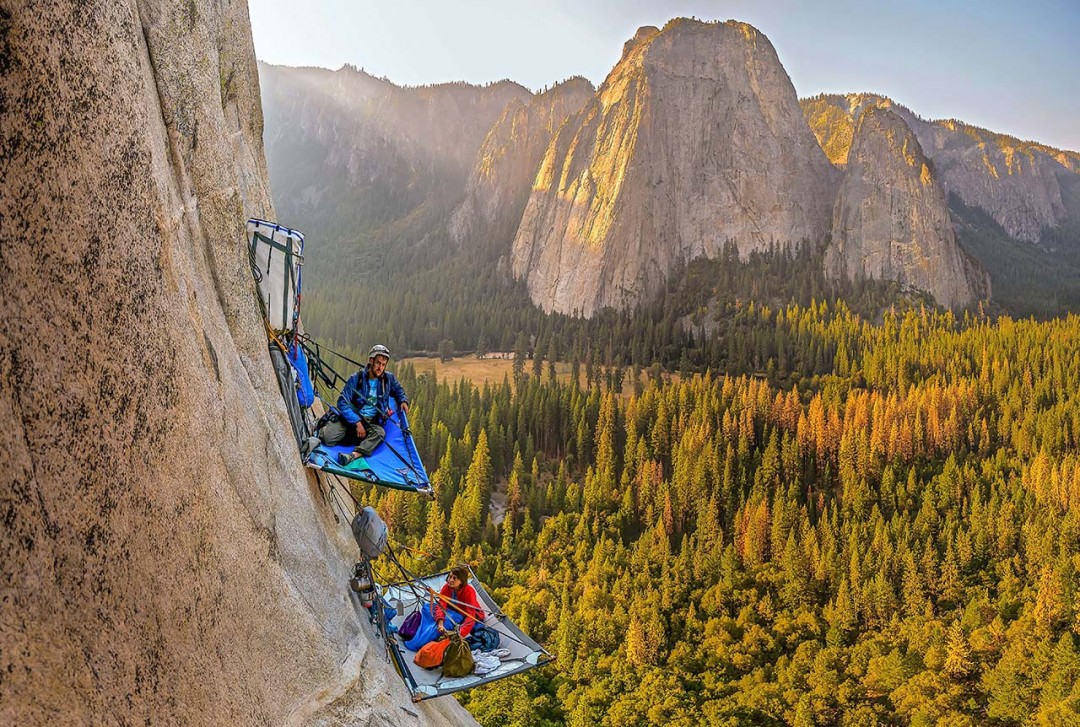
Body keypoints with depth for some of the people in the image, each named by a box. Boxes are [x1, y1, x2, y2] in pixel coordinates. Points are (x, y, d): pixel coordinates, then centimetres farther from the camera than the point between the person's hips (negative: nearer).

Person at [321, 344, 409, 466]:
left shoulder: (388, 378, 1)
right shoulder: (356, 379, -10)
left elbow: (398, 390, 23)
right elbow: (342, 403, -14)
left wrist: (403, 401, 0)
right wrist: (357, 422, -23)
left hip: (372, 423, 2)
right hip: (351, 418, -2)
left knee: (380, 433, -34)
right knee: (328, 437, -25)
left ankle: (354, 455, -51)